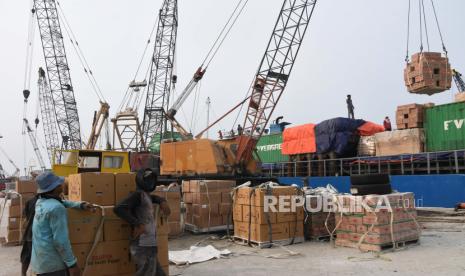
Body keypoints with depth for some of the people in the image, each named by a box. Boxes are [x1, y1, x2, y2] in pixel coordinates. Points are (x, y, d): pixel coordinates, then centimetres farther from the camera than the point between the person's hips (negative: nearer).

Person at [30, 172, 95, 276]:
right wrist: (72, 264, -17)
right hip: (52, 264, -9)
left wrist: (81, 205, 1)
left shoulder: (39, 201, 3)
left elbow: (62, 203, 17)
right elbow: (60, 240, -23)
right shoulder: (56, 208, -23)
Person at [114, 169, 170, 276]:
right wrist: (138, 224, -25)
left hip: (148, 246, 10)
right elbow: (119, 209, -22)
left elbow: (154, 197, 41)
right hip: (144, 247, -10)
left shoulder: (146, 195, 17)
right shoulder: (138, 194, -9)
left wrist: (163, 202, 18)